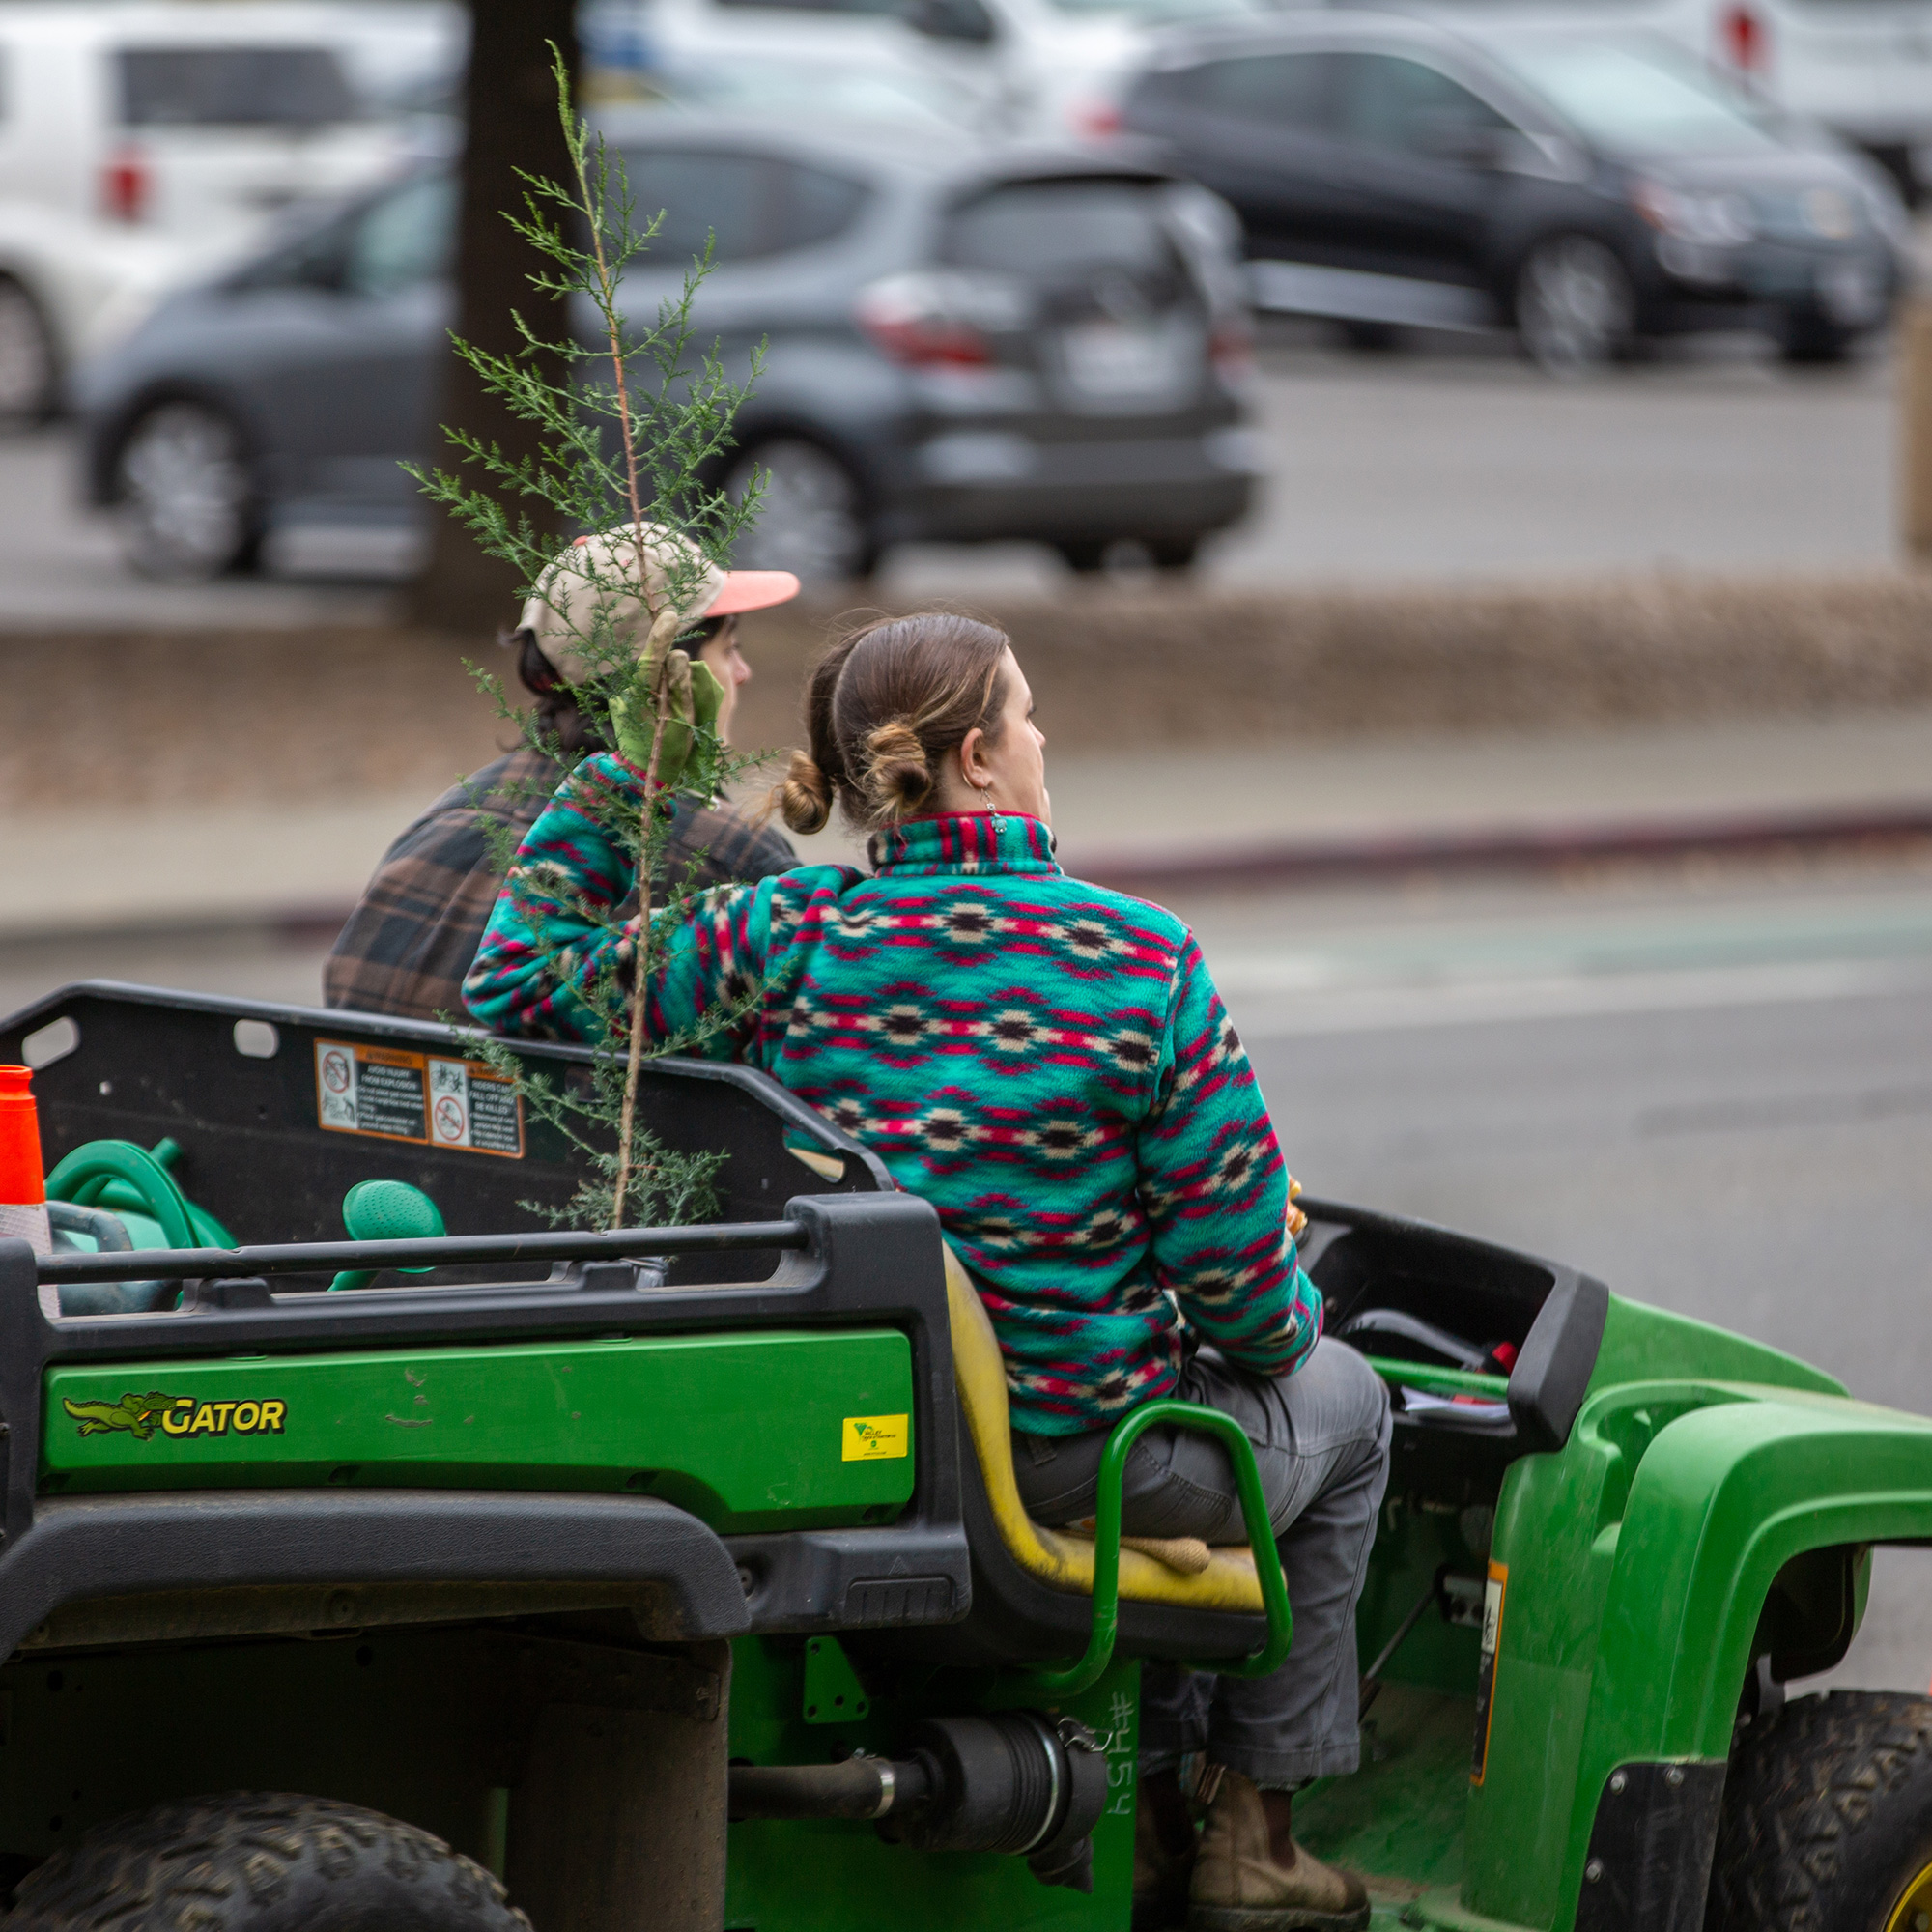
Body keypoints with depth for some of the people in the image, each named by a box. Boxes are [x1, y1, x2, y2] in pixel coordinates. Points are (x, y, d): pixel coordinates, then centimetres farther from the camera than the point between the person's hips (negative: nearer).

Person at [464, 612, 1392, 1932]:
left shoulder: (788, 941, -11)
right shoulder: (1144, 963, -18)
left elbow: (516, 991, -5)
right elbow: (1236, 1273, -13)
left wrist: (608, 788, 1)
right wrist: (1286, 1323, 10)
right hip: (1073, 1457, -5)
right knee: (1339, 1403, 30)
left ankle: (1144, 1807, 39)